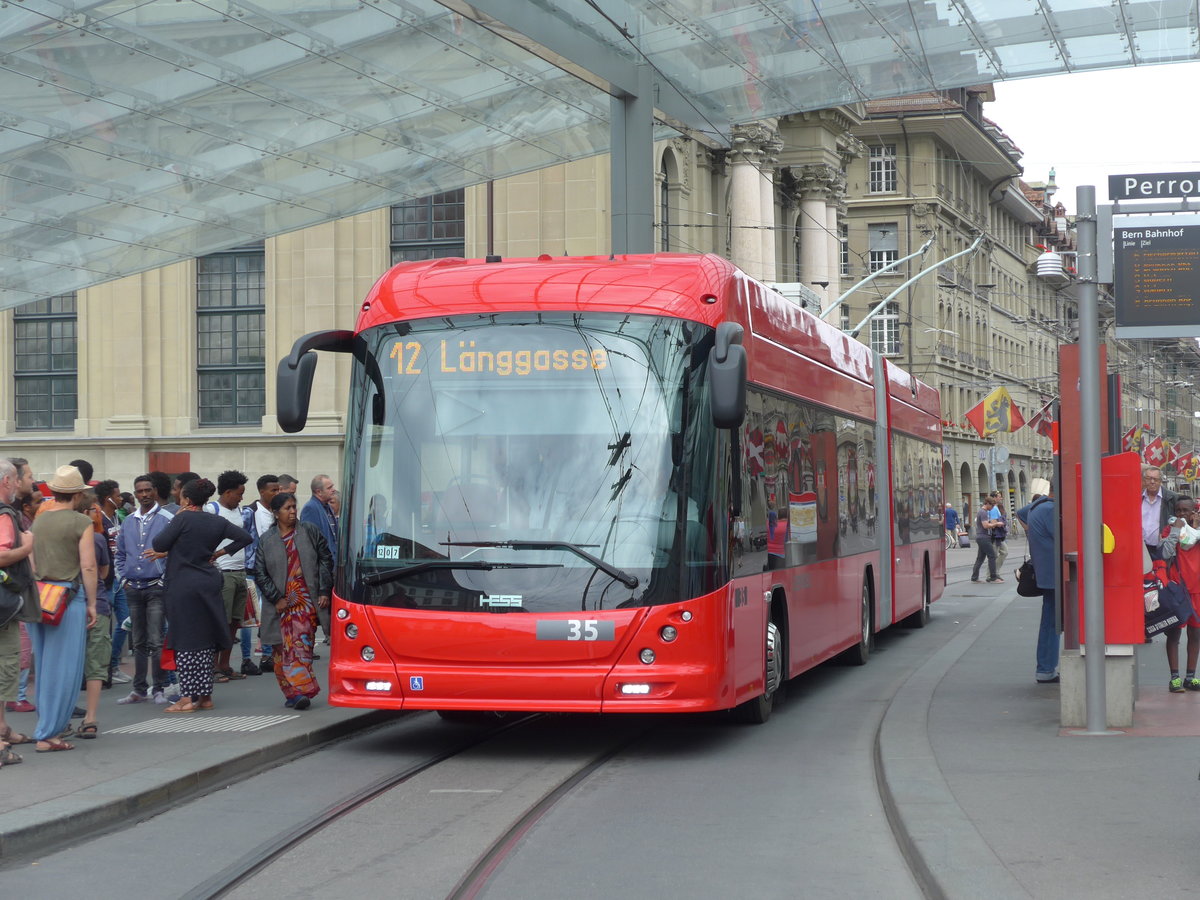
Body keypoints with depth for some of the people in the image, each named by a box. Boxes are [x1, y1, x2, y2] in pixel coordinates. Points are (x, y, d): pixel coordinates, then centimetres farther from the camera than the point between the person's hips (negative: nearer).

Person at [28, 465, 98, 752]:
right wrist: (91, 604, -4)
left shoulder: (38, 521, 9)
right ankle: (47, 734, -4)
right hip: (68, 596, -6)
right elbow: (88, 566, -11)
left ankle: (48, 724, 25)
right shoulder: (81, 523, -7)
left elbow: (31, 563, 12)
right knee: (62, 667, -2)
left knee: (43, 665, 16)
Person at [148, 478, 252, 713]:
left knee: (185, 642, -2)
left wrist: (176, 520, 1)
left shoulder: (183, 519, -12)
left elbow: (158, 544, -11)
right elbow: (245, 537, 9)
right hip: (209, 583, 6)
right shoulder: (217, 522, 6)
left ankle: (188, 698, -3)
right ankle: (205, 696, 14)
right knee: (206, 640, 11)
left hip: (184, 586, -6)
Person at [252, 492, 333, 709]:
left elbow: (326, 560, 8)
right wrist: (276, 598, -4)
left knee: (301, 644, -11)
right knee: (283, 648, 0)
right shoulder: (266, 540, 7)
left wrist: (324, 592, 1)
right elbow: (259, 573, 5)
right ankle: (292, 693, 4)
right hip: (280, 602, 2)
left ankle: (299, 691, -10)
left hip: (306, 600, -1)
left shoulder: (310, 532, 6)